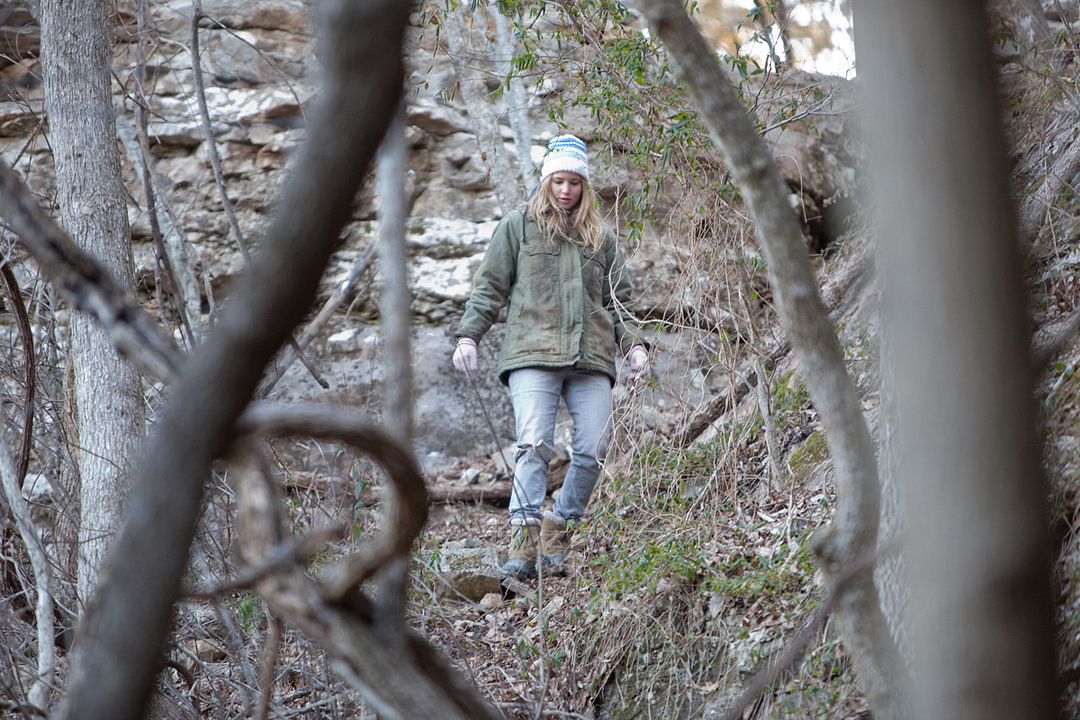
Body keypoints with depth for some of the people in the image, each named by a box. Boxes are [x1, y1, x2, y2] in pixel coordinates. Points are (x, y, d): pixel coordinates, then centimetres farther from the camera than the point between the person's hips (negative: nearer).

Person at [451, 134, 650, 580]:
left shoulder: (601, 238, 22)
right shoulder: (518, 226, 13)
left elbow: (617, 300, 24)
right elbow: (490, 288, 12)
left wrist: (633, 344, 8)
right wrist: (468, 335, 1)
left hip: (591, 358, 3)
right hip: (533, 354, -3)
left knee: (594, 449, -9)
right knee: (534, 444, -18)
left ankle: (559, 530, 8)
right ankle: (523, 544, -22)